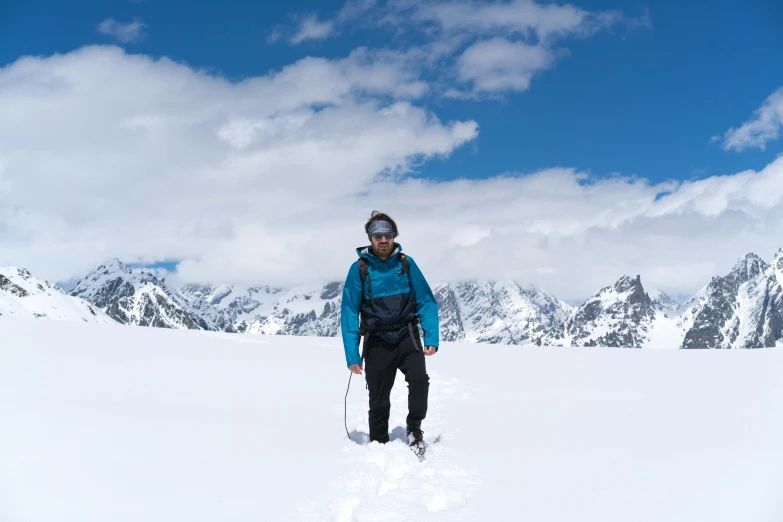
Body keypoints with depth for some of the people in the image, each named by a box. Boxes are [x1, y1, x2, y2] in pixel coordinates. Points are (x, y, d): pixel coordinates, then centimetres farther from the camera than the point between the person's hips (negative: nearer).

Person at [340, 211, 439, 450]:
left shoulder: (406, 263, -1)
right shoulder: (359, 268, -5)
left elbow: (426, 301, 0)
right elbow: (349, 312, -5)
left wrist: (432, 338, -11)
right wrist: (352, 355, -10)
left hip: (407, 336, 0)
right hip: (377, 342, 0)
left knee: (419, 379, -23)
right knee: (378, 402, 6)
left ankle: (414, 428, 1)